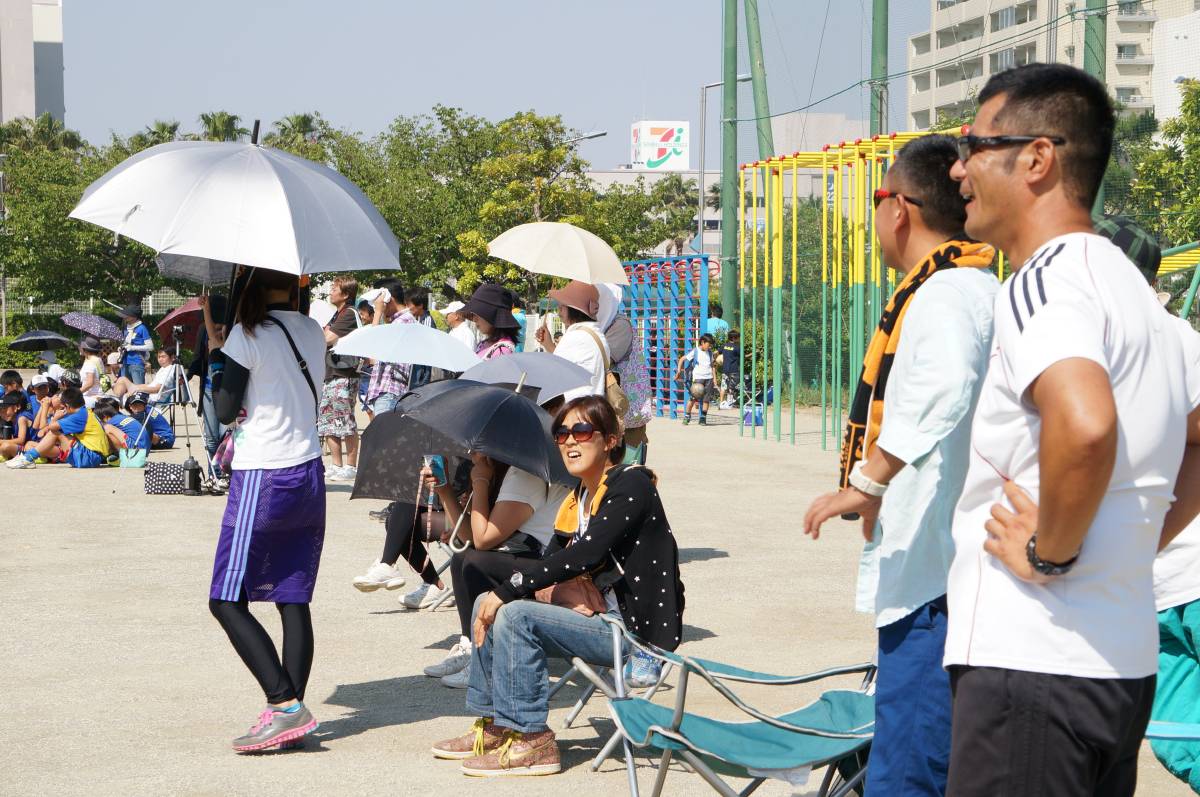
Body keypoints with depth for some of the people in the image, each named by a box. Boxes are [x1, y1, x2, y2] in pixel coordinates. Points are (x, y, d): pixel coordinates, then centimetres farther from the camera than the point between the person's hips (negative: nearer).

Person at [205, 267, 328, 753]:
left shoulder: (248, 335, -12)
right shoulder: (312, 333, 8)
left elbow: (225, 410, -8)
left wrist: (215, 347, 4)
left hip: (262, 479, -7)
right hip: (309, 475, 7)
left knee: (227, 601, -2)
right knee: (293, 600, 7)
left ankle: (286, 706, -12)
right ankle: (289, 711, 4)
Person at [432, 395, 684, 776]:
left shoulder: (631, 484, -14)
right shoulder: (577, 499, 13)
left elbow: (586, 555, -24)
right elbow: (553, 559, 12)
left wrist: (507, 591, -21)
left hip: (637, 629, -9)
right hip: (605, 619, 9)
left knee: (517, 615, -23)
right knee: (489, 604, 8)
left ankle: (531, 741, -16)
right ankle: (492, 725, 14)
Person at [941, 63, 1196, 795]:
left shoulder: (1044, 279, -15)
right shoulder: (1129, 284, 16)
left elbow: (1083, 425, -35)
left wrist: (1050, 553, -21)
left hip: (1029, 662, -10)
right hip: (1126, 664, 10)